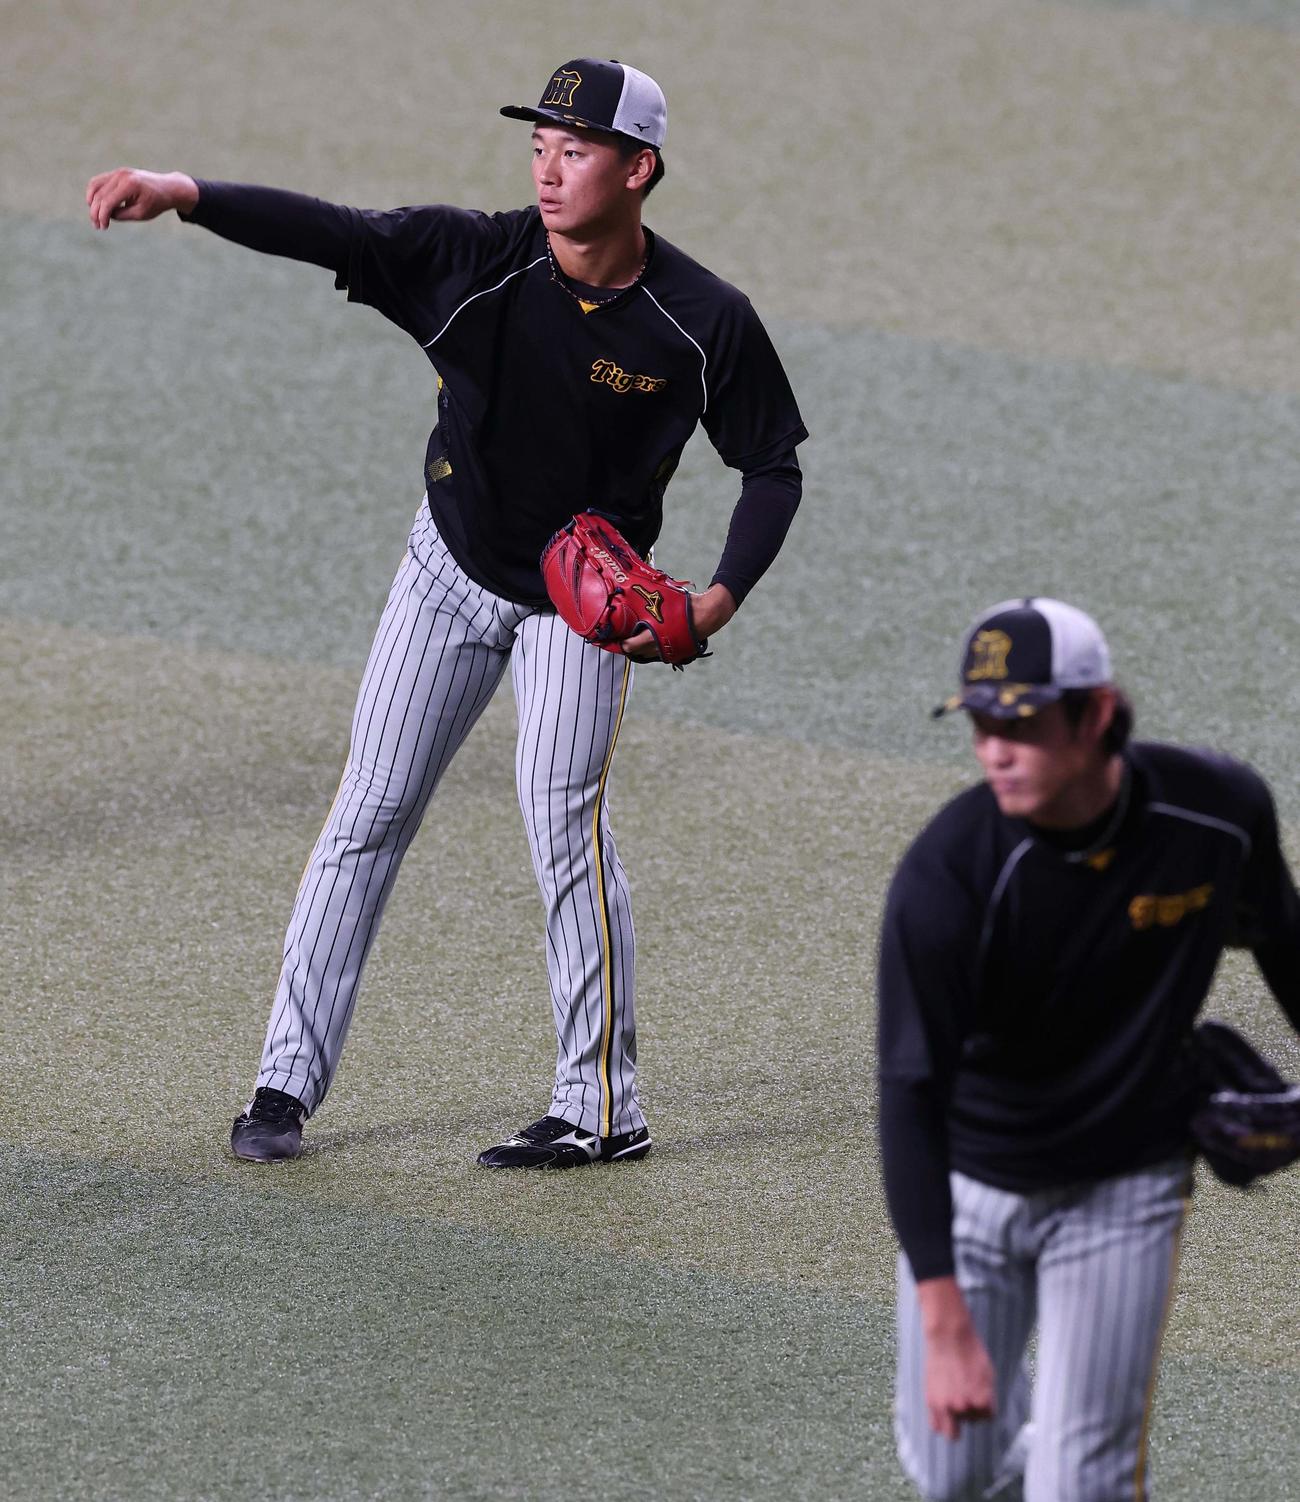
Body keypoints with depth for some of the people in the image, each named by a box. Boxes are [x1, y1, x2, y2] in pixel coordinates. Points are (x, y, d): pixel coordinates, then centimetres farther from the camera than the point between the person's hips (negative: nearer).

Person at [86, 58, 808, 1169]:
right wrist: (183, 194, -48)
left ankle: (605, 1111, -2)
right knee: (368, 815, 3)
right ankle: (289, 1081, 12)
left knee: (564, 826, -13)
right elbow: (326, 231, -32)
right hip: (453, 570, 2)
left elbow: (773, 465, -7)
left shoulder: (705, 323, -20)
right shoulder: (476, 260, -20)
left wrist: (721, 600, -21)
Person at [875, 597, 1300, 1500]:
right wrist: (945, 1325, -37)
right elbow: (912, 1096, -30)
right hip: (966, 1183, 0)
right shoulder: (945, 877, -27)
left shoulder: (1220, 810, -19)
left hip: (1126, 1189, 0)